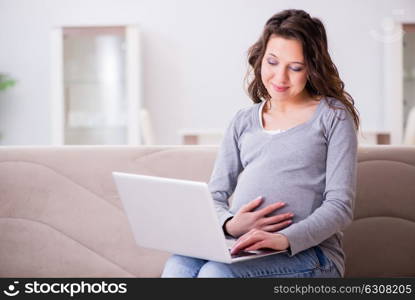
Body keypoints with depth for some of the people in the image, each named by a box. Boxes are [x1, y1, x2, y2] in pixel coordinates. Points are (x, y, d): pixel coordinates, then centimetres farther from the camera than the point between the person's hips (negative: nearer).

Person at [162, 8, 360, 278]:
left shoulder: (333, 116, 7)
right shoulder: (243, 122, 21)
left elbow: (340, 207, -3)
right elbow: (214, 195, 16)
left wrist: (285, 239, -21)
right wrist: (230, 223, -9)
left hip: (308, 251, -4)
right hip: (240, 248, 4)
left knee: (216, 273, -34)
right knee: (178, 266, -30)